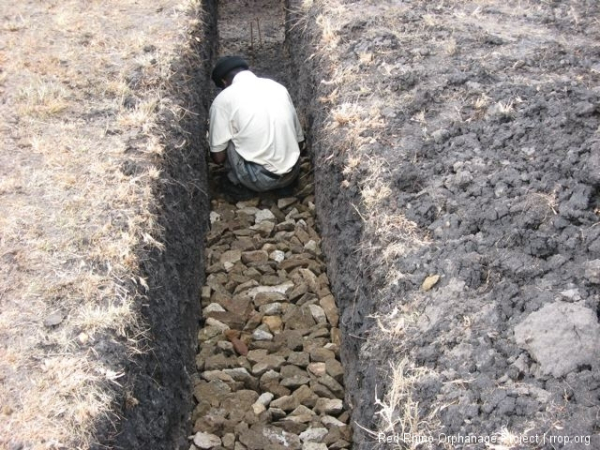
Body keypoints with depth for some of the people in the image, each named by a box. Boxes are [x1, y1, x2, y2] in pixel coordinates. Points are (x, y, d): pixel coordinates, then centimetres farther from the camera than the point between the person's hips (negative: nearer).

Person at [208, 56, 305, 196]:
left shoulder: (223, 99, -5)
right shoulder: (278, 87, 9)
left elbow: (218, 157, -1)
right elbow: (298, 136, 14)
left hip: (260, 180, -5)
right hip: (291, 174, 5)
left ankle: (240, 185, 18)